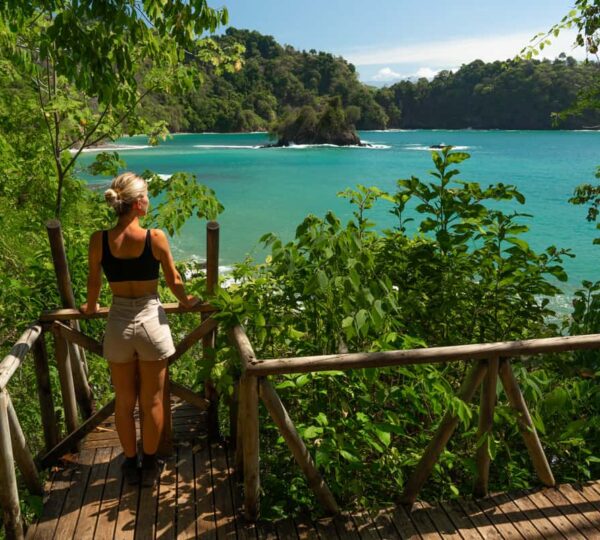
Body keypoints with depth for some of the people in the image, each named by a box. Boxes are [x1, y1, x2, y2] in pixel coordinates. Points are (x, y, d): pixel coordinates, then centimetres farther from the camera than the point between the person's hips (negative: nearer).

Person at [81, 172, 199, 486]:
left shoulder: (99, 240, -9)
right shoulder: (156, 238, -14)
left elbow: (94, 282, 5)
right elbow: (174, 280, -2)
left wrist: (91, 307, 26)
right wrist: (185, 302, 19)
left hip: (118, 324, 2)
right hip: (151, 322, -2)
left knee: (124, 402, 18)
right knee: (152, 402, 14)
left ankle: (131, 465, 33)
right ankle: (150, 466, 28)